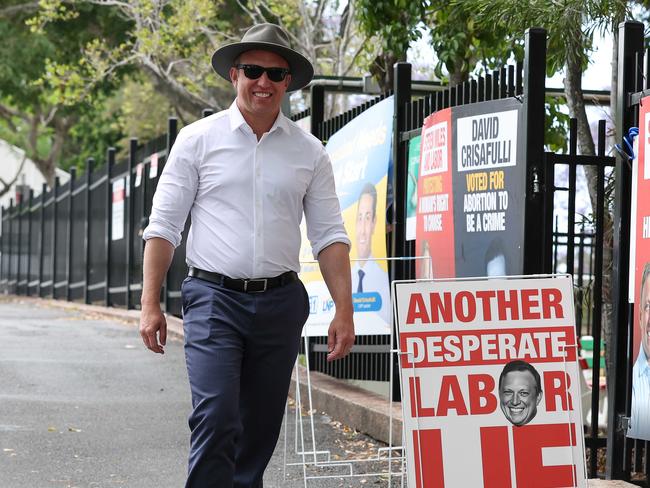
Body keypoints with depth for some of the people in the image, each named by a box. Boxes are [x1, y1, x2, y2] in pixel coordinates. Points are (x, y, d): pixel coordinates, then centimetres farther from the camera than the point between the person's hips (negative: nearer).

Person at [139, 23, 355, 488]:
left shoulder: (309, 151, 8)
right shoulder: (198, 139, 2)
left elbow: (329, 235, 7)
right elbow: (163, 226, 2)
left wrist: (344, 311, -2)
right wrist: (150, 304, -4)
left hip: (281, 302, 3)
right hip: (215, 297, -3)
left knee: (260, 430, 8)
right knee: (216, 418, -17)